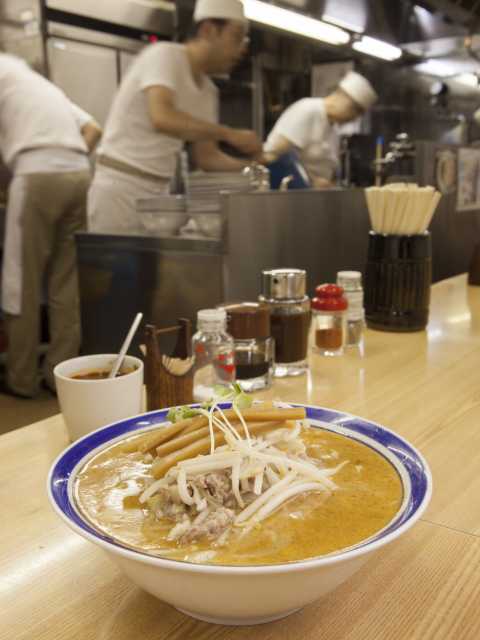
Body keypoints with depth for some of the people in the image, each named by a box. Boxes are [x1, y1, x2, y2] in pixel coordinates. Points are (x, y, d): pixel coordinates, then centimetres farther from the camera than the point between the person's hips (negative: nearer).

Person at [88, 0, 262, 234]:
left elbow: (206, 157, 11)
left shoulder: (208, 91, 10)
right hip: (120, 188, -7)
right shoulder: (164, 55, -12)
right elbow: (162, 118, -31)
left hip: (158, 193, 7)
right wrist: (230, 134, -27)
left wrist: (250, 166, -5)